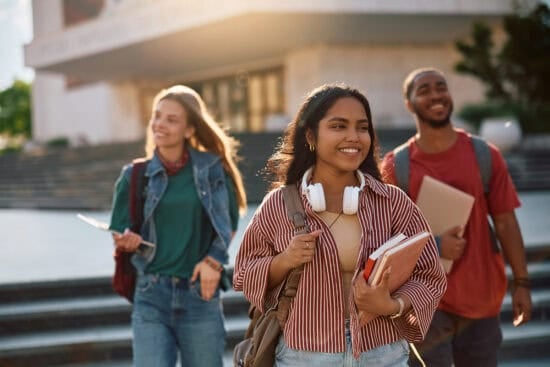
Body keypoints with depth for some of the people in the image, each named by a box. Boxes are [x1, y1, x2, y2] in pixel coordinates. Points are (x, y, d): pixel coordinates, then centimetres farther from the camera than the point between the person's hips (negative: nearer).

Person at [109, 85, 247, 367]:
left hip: (200, 295, 0)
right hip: (151, 296, 0)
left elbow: (229, 222, 7)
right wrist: (127, 242, -15)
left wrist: (213, 260, -7)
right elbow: (118, 234, 7)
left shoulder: (212, 168, 0)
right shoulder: (135, 175, 3)